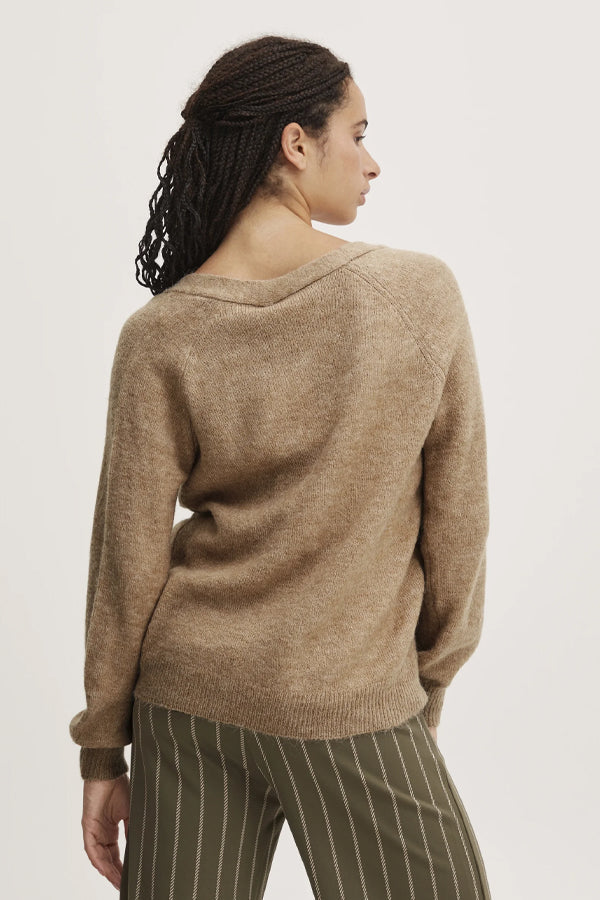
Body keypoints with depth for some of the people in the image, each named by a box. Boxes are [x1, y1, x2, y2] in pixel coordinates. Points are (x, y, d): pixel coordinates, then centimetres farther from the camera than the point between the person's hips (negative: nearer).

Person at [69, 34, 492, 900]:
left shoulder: (161, 337, -8)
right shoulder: (424, 294, -11)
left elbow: (128, 558, -5)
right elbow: (458, 523, -5)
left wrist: (103, 751, 7)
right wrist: (426, 689, 9)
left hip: (187, 695, 3)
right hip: (352, 710, -2)